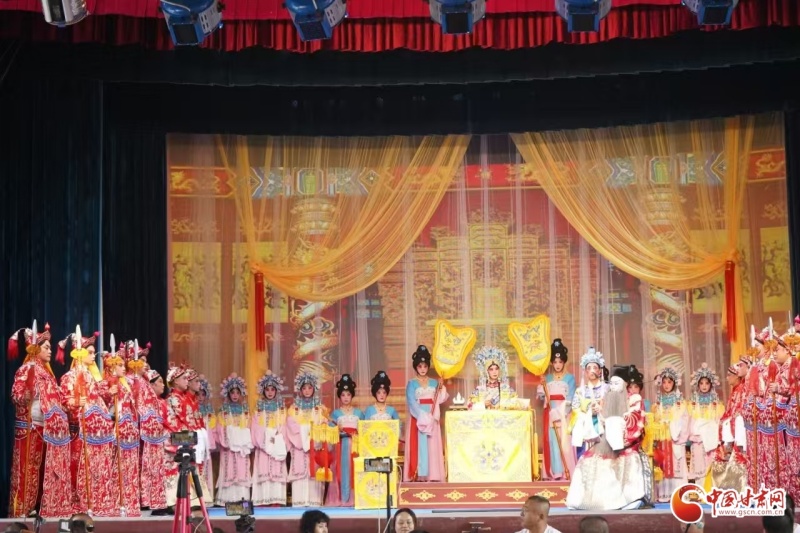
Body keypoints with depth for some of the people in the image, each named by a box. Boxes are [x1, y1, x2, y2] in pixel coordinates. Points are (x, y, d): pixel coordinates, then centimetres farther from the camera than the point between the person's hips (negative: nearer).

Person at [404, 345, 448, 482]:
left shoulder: (434, 383, 11)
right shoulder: (412, 384, 1)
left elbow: (440, 400, 5)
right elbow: (412, 403, -9)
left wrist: (441, 389, -11)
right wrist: (423, 416, -19)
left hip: (432, 419, 3)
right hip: (417, 419, -3)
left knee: (432, 446, 0)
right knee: (419, 446, -7)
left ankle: (432, 475, -1)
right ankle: (419, 475, -10)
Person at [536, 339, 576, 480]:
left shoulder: (569, 378, 3)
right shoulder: (547, 378, 13)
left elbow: (569, 399, -5)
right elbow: (541, 397, 9)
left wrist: (558, 412, -13)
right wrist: (541, 393, -12)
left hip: (564, 414, -3)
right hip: (550, 414, 3)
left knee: (564, 441, -9)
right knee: (552, 441, -1)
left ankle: (567, 471, -10)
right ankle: (554, 472, -2)